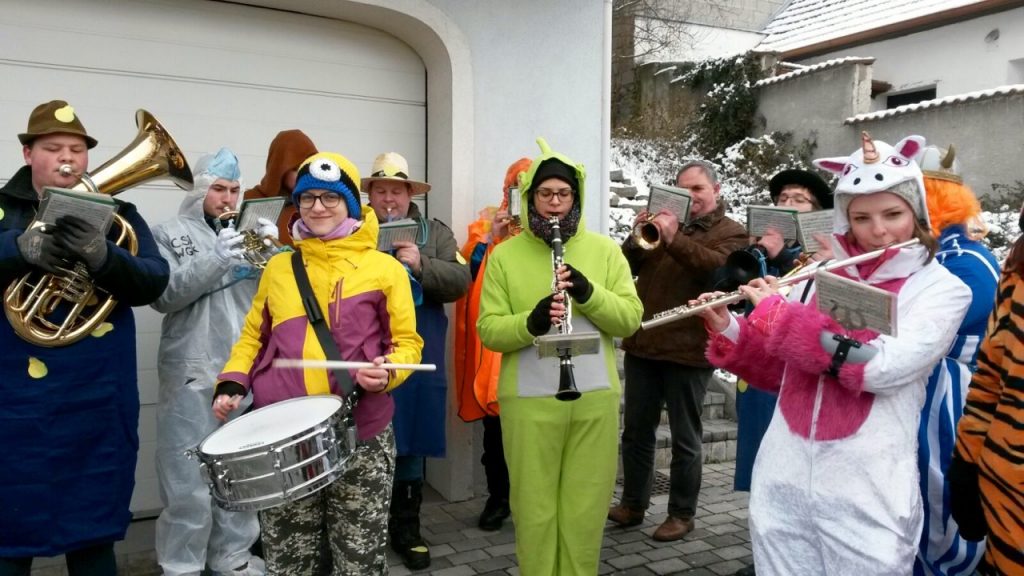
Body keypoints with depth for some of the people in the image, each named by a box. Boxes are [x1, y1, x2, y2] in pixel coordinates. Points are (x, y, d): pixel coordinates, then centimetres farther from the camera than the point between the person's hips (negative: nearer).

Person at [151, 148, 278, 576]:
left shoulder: (249, 231, 14)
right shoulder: (169, 234, 3)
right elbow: (163, 296, -10)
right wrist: (215, 259, -21)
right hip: (194, 372, -4)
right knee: (191, 476, -1)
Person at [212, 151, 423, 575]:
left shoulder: (384, 268, 3)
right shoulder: (278, 267, 14)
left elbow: (406, 343, 3)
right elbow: (253, 336, 19)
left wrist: (387, 372, -17)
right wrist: (232, 383, 2)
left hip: (360, 434, -2)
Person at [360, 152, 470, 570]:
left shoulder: (436, 234, 8)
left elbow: (460, 281, -3)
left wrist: (421, 265, -18)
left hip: (419, 362, 1)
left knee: (411, 447, 11)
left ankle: (406, 530, 26)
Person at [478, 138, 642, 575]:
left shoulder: (605, 250, 6)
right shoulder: (504, 255, 2)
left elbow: (630, 319, 0)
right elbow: (488, 330, -4)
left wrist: (589, 293, -17)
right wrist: (530, 321, -23)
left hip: (596, 396, 2)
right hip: (528, 400, -1)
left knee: (587, 507, 11)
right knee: (534, 508, 8)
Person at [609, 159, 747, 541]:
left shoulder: (730, 233, 2)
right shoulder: (666, 223, 15)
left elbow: (719, 267, -19)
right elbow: (629, 265, 9)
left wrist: (674, 239, -28)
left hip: (687, 349, -5)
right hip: (643, 344, 5)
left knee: (685, 438, 6)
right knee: (636, 431, 13)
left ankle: (682, 514, 18)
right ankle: (632, 504, 27)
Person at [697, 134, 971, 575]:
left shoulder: (942, 289, -4)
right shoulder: (818, 274, 7)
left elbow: (881, 367, -21)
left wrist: (776, 312, -16)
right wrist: (728, 331, -5)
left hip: (866, 492, -3)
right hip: (783, 479, 4)